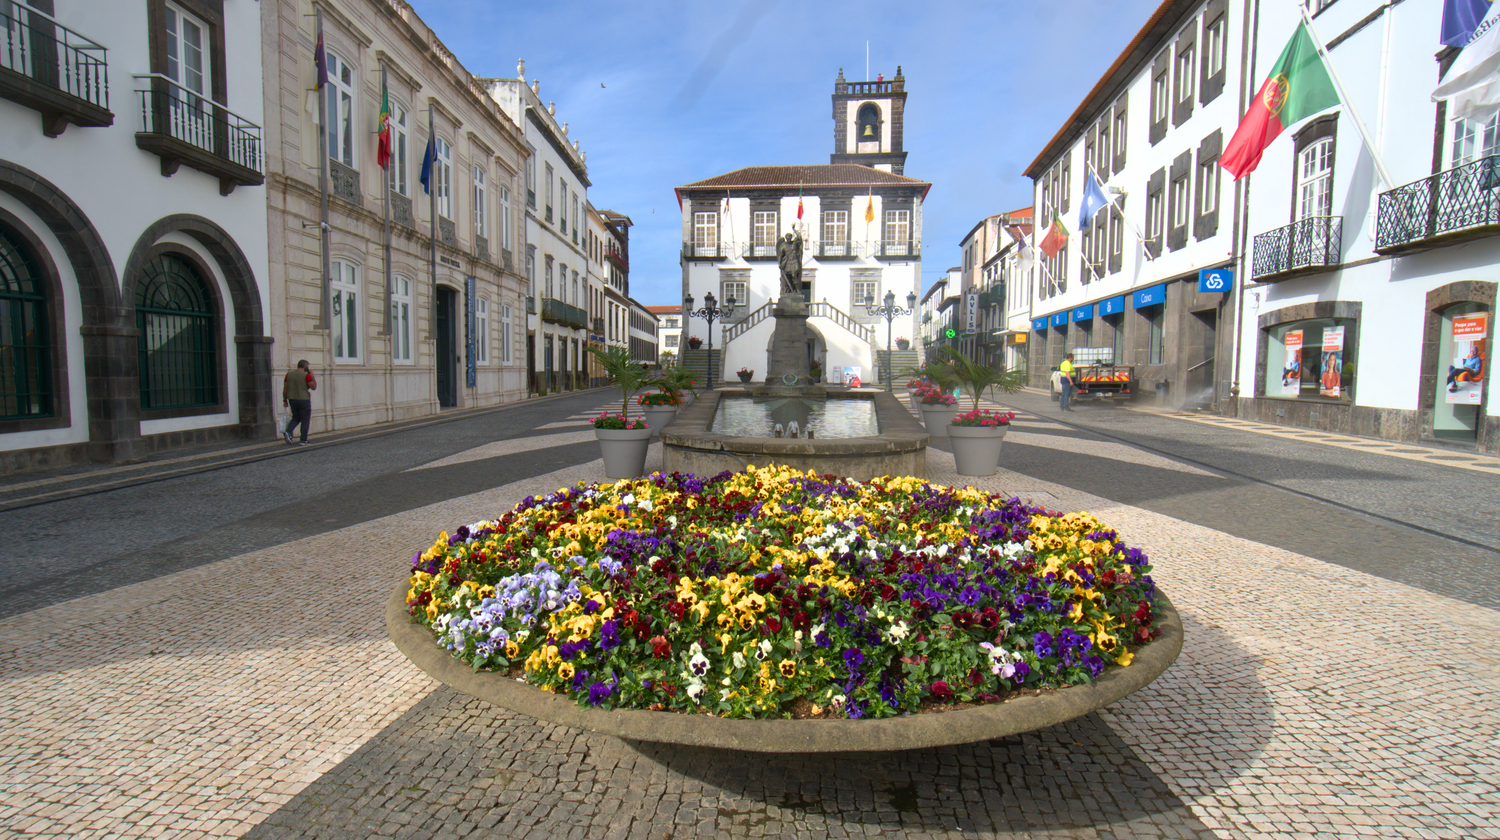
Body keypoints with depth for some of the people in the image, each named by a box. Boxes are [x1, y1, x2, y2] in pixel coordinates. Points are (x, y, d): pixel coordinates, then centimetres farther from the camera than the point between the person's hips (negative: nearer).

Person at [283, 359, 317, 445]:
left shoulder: (289, 374, 6)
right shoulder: (306, 375, -11)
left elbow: (285, 389, 7)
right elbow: (314, 387, -10)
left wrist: (285, 400, 14)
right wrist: (312, 376, -4)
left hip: (292, 399, 5)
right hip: (304, 400, -5)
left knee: (295, 417, 22)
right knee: (305, 420, 3)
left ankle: (287, 431, -3)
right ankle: (303, 440, 3)